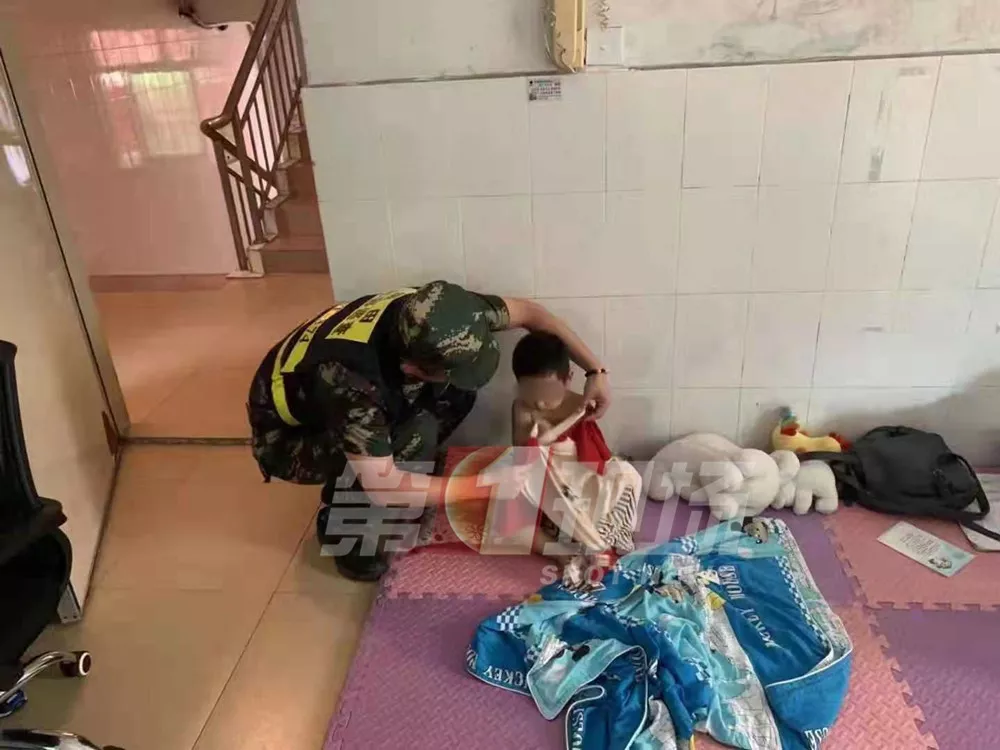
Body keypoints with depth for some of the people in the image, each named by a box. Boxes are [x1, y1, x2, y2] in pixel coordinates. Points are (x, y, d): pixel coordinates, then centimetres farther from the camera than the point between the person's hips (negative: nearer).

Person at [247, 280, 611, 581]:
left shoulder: (422, 315, -26)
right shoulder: (348, 380, -43)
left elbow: (528, 311, -13)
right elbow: (383, 487, -37)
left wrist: (595, 370, -14)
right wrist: (489, 484, -33)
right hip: (286, 437, -6)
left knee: (456, 395, -14)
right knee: (415, 435, -30)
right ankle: (343, 524, -5)